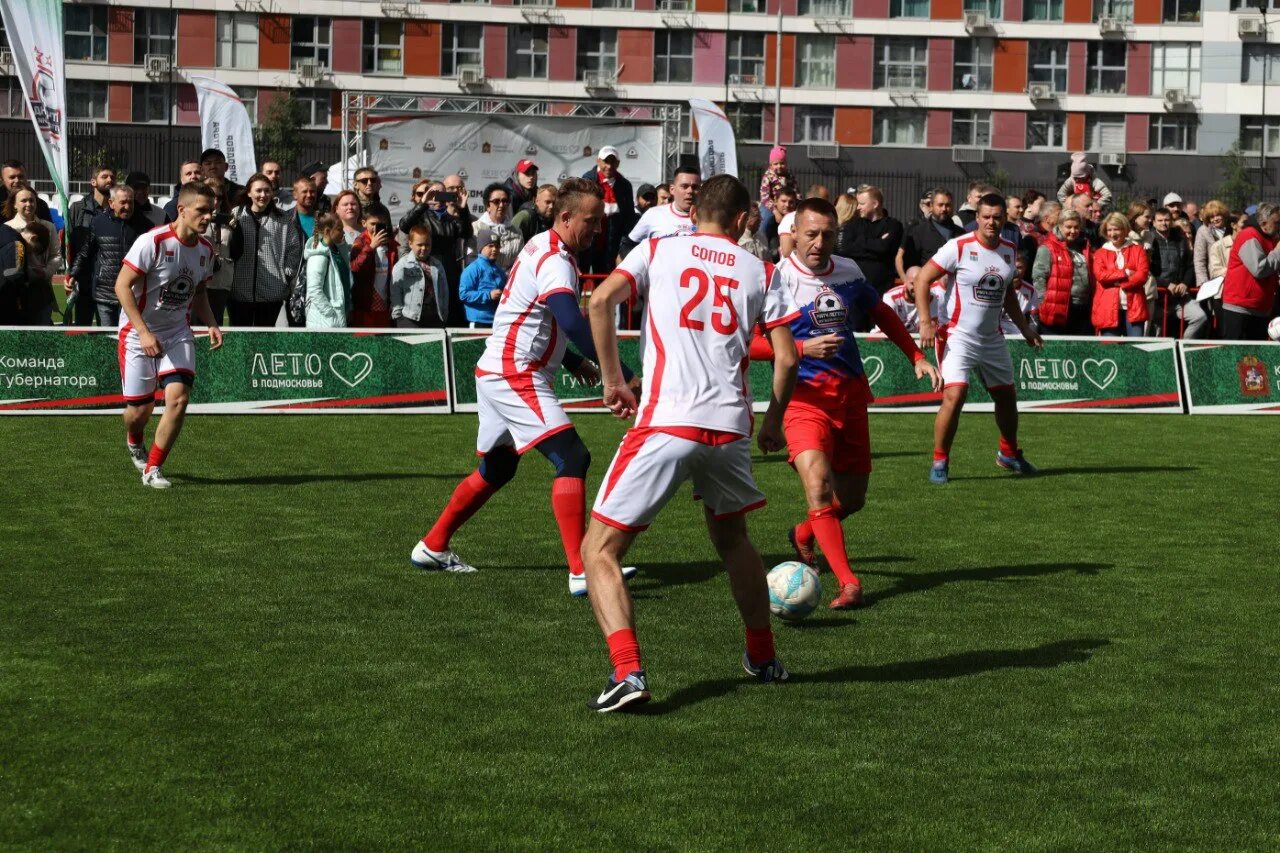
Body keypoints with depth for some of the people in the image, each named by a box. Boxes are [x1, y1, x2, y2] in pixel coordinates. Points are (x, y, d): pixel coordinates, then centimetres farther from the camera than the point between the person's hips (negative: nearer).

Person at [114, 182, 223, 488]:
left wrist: (211, 324, 0)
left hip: (178, 334, 4)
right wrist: (144, 333, -24)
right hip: (138, 334, -4)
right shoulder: (153, 241, -18)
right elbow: (122, 285, -18)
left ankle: (152, 469, -1)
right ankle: (134, 442, 40)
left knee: (178, 397, -16)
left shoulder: (206, 249, 2)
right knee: (139, 410, 1)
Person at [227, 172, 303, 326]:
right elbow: (230, 251, 0)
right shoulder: (236, 217, 2)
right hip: (240, 291, 0)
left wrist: (288, 274, 2)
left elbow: (294, 249, 8)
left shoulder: (284, 220, 4)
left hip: (272, 292, 0)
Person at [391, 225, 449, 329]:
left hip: (434, 318, 4)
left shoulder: (437, 266, 12)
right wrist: (398, 316, -8)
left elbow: (444, 292, 16)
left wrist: (444, 315, 11)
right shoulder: (402, 266, -1)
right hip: (410, 319, -4)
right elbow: (395, 293, -3)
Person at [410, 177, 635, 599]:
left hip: (498, 373, 11)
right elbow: (573, 323, -34)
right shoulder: (555, 261, -18)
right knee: (572, 458, -18)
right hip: (515, 376, -11)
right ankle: (581, 572, -23)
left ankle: (432, 547, 34)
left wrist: (572, 361, 18)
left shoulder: (541, 249, 14)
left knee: (496, 469, 23)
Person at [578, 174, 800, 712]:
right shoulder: (761, 272, 14)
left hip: (665, 424, -3)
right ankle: (763, 658, 38)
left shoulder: (657, 250, 10)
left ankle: (627, 671, -18)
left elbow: (601, 301, -6)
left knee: (600, 550, 1)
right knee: (732, 540, 30)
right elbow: (786, 358, 8)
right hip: (730, 427, 3)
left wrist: (613, 380, 2)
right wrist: (773, 424, 23)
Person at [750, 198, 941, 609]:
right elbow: (748, 342, -14)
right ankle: (849, 583, -23)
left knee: (852, 498, 11)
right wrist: (803, 348, -24)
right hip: (805, 396, -5)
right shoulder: (778, 279, -11)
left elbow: (882, 314, 22)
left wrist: (917, 357, 17)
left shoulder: (848, 271, 5)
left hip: (851, 393, 6)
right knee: (819, 484, -26)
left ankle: (804, 534, 42)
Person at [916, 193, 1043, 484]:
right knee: (954, 395, -20)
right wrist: (925, 321, -20)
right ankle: (940, 461, -6)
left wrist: (1024, 328, 19)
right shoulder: (959, 247, -14)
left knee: (1006, 396, 16)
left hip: (992, 337, 6)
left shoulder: (1009, 250, 6)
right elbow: (922, 279, -12)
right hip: (957, 335, -6)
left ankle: (1009, 453, 39)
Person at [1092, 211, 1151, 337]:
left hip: (1133, 307, 0)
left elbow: (1142, 275, -2)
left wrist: (1117, 282, -8)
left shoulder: (1137, 250, 11)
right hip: (1109, 308, 0)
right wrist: (1125, 273, -9)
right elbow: (1100, 275, -6)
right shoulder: (1100, 253, 12)